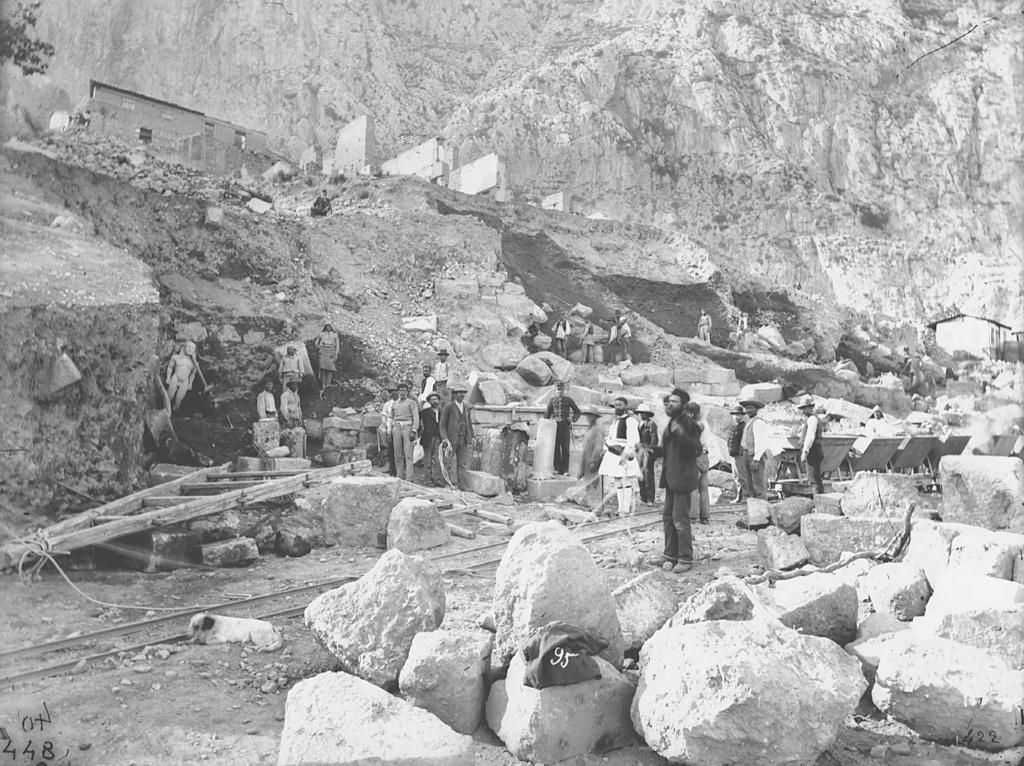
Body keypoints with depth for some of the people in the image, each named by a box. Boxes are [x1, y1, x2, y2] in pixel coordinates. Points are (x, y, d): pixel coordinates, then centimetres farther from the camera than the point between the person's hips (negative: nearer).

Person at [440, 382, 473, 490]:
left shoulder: (466, 407, 12)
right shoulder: (448, 406, -4)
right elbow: (443, 424, -4)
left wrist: (471, 436, 11)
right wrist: (444, 439, -14)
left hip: (464, 440, 5)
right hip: (451, 439, -5)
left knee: (463, 463, 4)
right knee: (448, 462, 0)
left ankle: (461, 484, 7)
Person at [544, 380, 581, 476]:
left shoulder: (568, 400, 8)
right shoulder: (552, 400, 11)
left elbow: (577, 411, 15)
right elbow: (547, 414, 16)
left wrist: (573, 419, -2)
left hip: (565, 426, -1)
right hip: (555, 425, 1)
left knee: (565, 448, -3)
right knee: (555, 448, -1)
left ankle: (565, 470, -2)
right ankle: (557, 468, 4)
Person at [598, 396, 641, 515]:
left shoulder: (630, 421, -9)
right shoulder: (614, 421, 18)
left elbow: (633, 440, -17)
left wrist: (625, 454, -23)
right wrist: (606, 448, 11)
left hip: (625, 455, -8)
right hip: (613, 455, 8)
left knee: (626, 481, -5)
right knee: (618, 482, 10)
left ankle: (625, 509, -3)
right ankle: (620, 508, 16)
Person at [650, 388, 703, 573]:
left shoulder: (688, 423, -13)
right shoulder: (671, 423, 16)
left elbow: (696, 449, -22)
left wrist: (681, 434, -31)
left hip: (682, 477, -9)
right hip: (670, 478, 10)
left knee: (680, 519, -5)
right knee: (668, 518, 15)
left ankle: (686, 559, 5)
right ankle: (670, 555, 26)